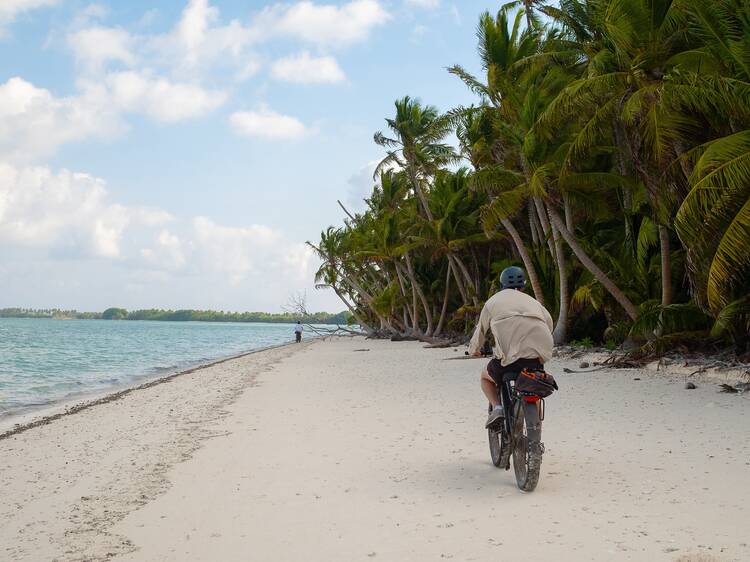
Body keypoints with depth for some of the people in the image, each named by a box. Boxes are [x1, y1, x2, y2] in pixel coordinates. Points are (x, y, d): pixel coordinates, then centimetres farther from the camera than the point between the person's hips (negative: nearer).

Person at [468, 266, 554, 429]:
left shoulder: (494, 301, 19)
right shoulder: (532, 301, 25)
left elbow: (480, 329, 26)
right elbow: (549, 325, 23)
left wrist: (474, 350, 44)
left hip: (511, 354, -3)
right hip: (539, 355, 3)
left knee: (486, 378, 25)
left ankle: (497, 407, 0)